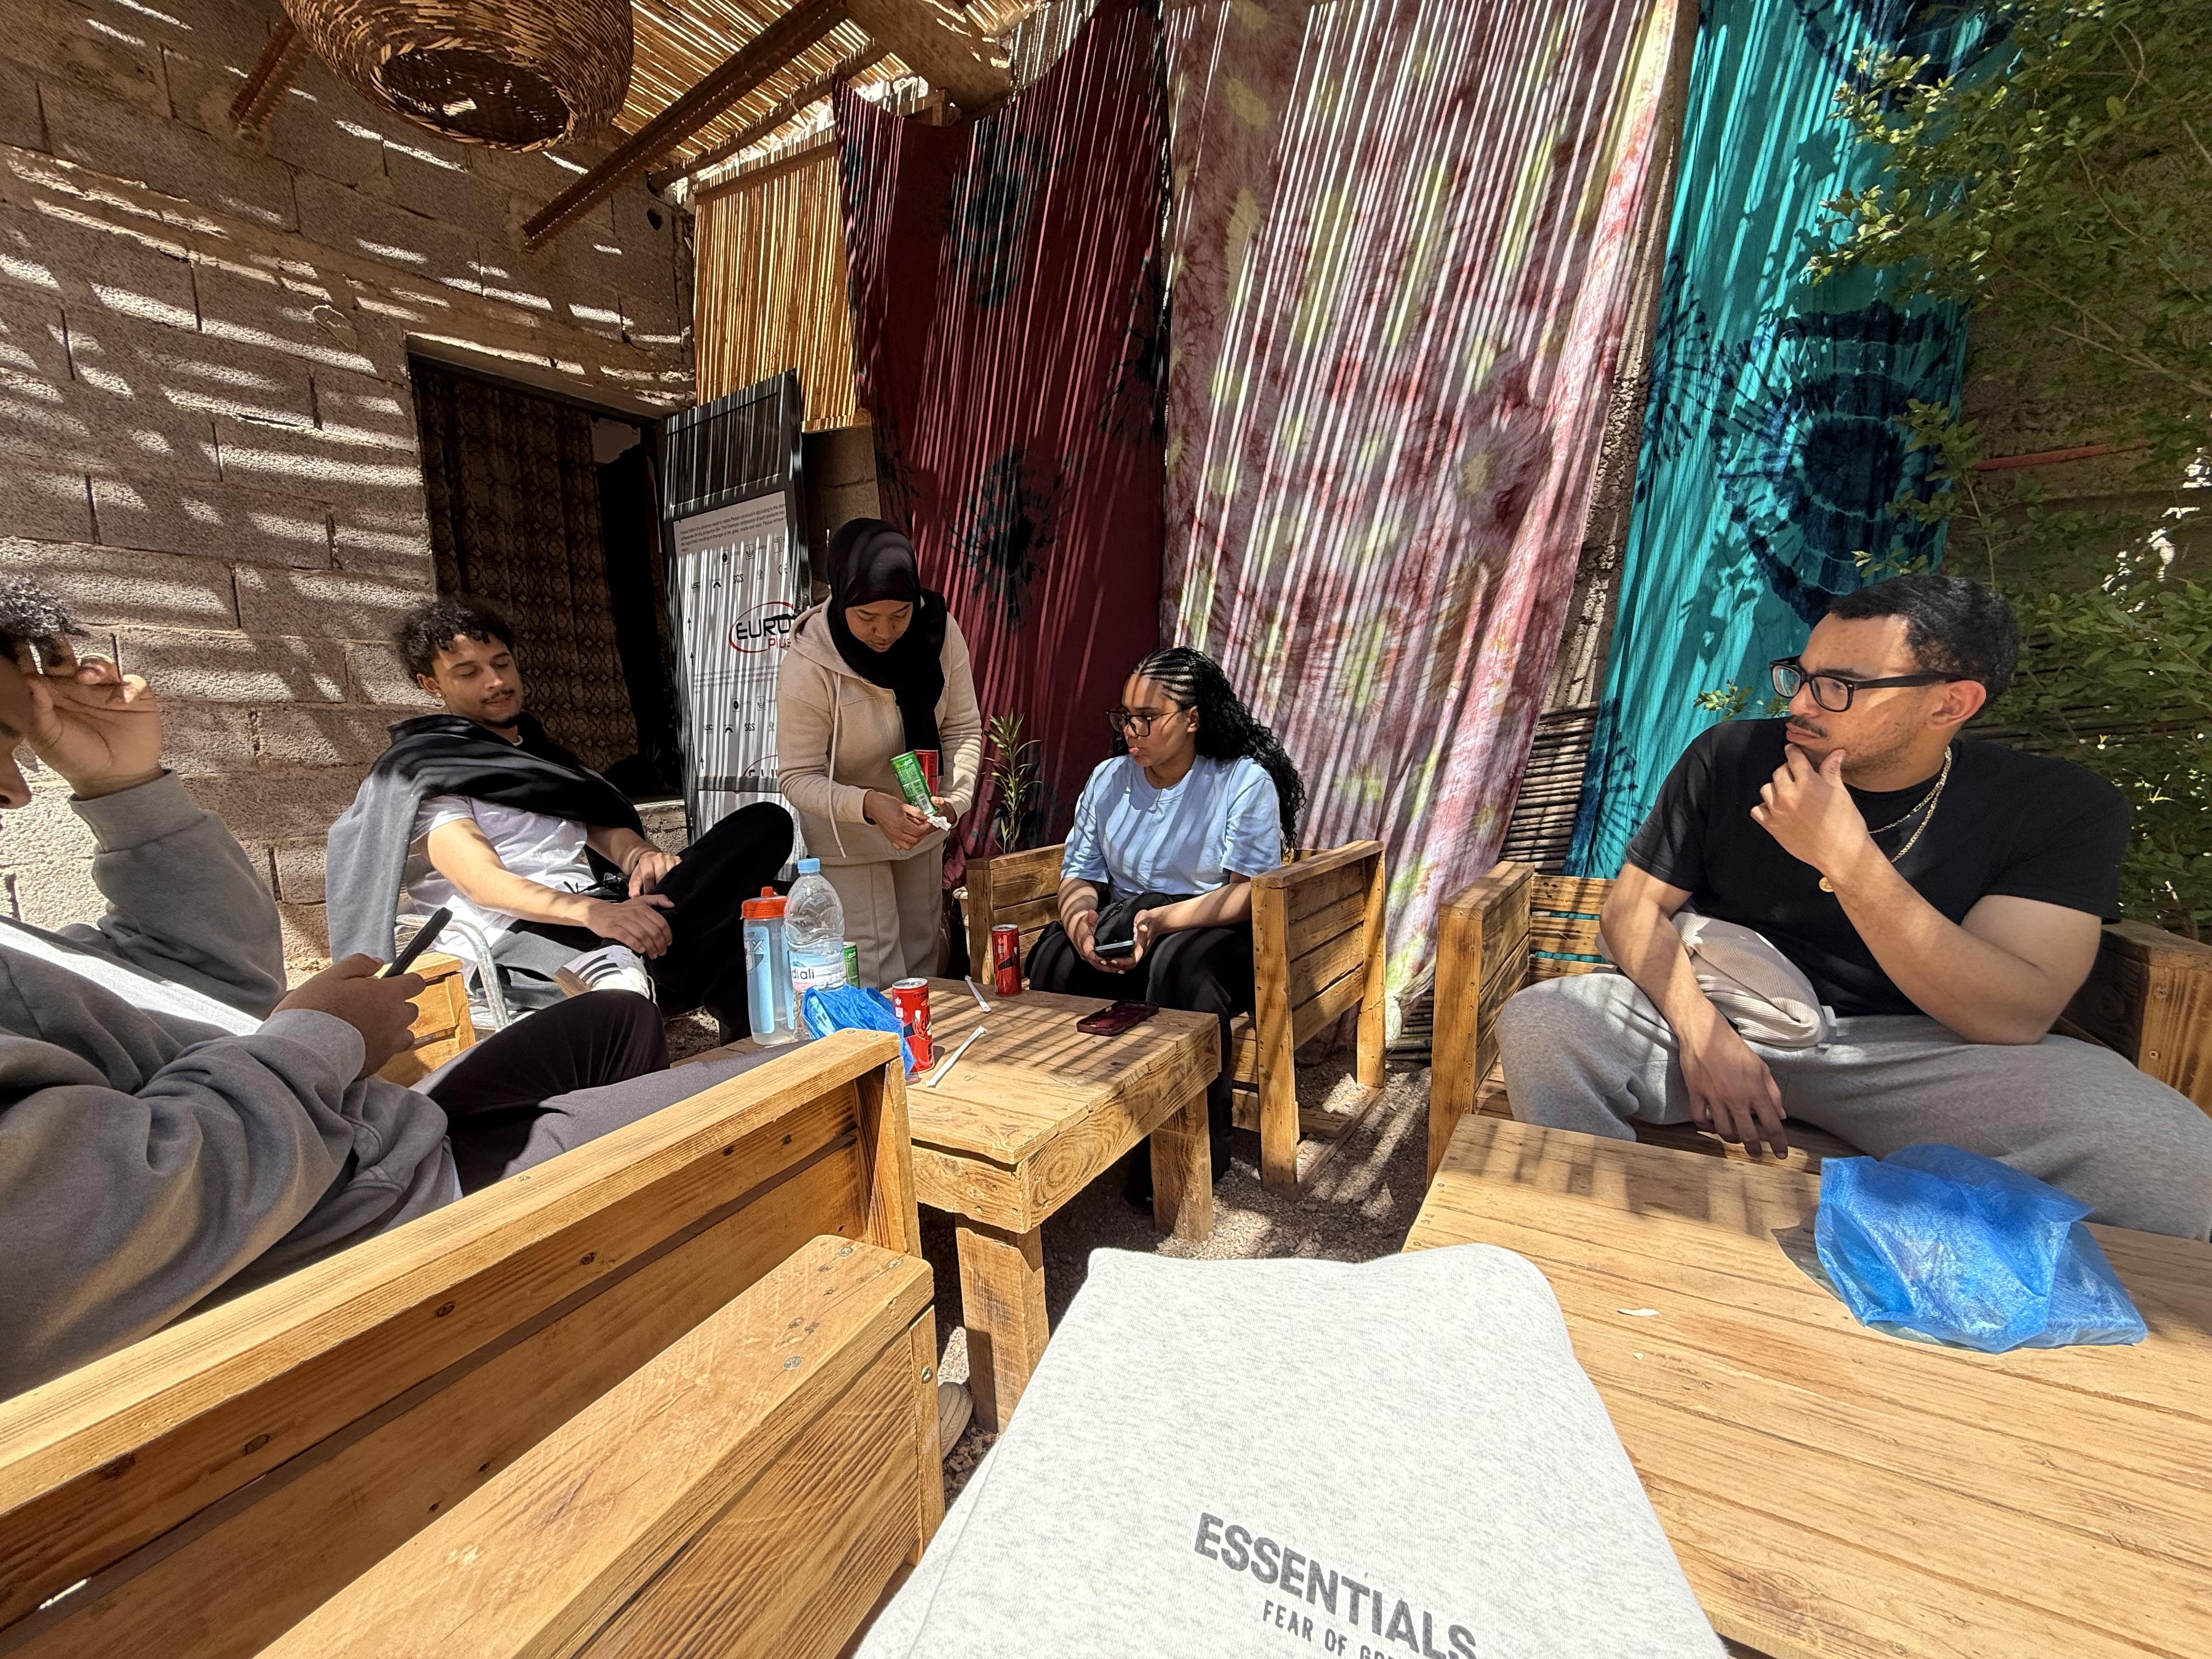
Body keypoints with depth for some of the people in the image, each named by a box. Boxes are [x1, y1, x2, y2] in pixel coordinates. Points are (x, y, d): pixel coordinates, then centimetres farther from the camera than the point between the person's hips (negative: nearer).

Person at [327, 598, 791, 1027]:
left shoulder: (537, 750, 29)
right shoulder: (422, 771, 7)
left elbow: (603, 825, 16)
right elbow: (483, 881, -10)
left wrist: (639, 857, -11)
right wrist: (592, 913, -30)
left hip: (602, 911, 6)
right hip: (529, 932, -6)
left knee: (766, 823, -17)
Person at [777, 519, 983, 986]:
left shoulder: (939, 632, -16)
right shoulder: (808, 667, -26)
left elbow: (963, 728, -9)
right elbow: (798, 778, -21)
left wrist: (956, 796, -26)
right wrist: (870, 805, -38)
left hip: (920, 826, 4)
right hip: (847, 837, -4)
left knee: (922, 964, 18)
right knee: (878, 984, -5)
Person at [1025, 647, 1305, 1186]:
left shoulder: (1245, 781, -7)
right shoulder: (1108, 778, 9)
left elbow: (1252, 893, -15)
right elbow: (1079, 874, 9)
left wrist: (1160, 919, -29)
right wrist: (1081, 918, -16)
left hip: (1215, 932, -4)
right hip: (1124, 924, 4)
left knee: (1179, 966, -38)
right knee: (1053, 958, -26)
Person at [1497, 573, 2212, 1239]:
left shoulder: (2058, 808, -5)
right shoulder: (1731, 756, -4)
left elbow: (2014, 1018, -17)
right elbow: (1632, 908, -3)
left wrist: (1847, 858, -28)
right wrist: (1700, 1030, -20)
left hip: (1911, 1049, 1)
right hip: (1721, 1011, 0)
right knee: (1538, 1024, -30)